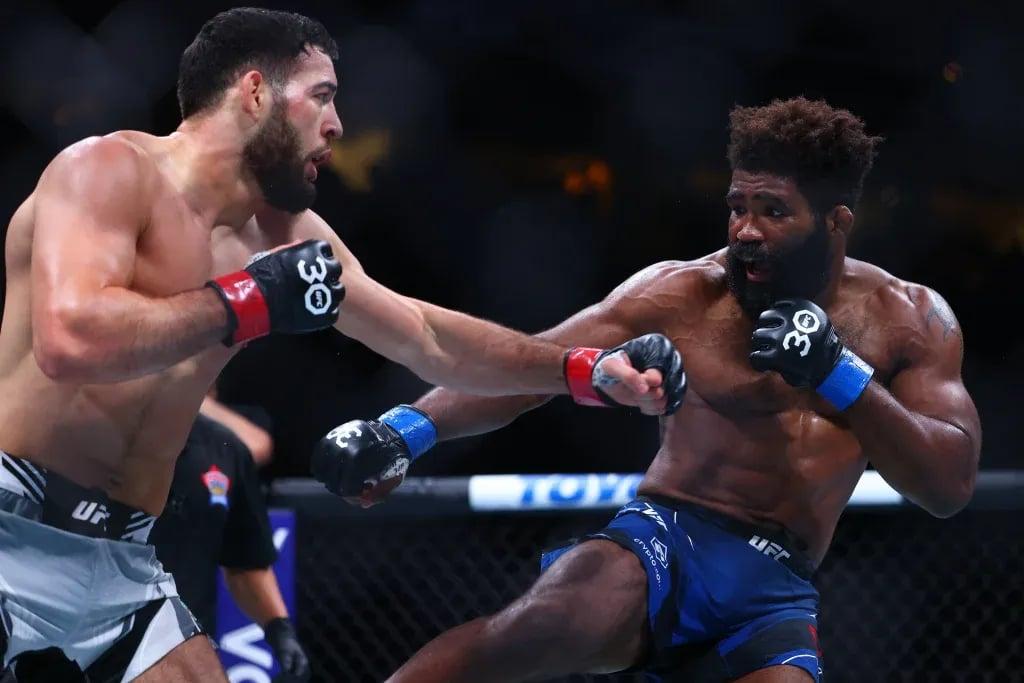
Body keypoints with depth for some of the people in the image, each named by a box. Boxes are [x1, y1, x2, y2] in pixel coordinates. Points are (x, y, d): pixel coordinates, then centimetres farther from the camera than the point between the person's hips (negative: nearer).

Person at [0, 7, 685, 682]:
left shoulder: (286, 235, 10)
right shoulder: (110, 170, -12)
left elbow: (429, 339, 20)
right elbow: (69, 339, -28)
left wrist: (590, 371, 15)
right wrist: (251, 303, -20)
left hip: (119, 557, 8)